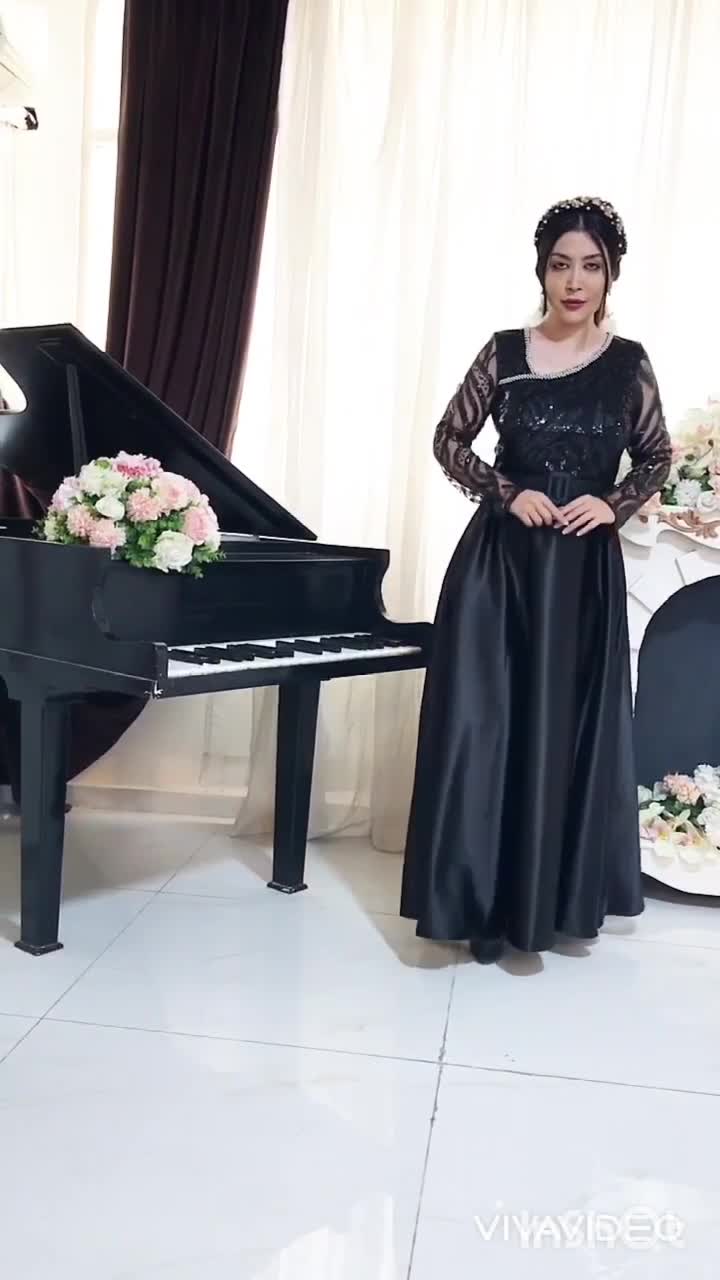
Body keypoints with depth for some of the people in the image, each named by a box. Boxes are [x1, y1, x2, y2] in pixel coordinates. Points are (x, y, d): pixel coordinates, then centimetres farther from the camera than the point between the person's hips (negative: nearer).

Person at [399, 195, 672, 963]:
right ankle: (483, 900, 11)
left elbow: (657, 459, 13)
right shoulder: (505, 353, 1)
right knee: (484, 724, -3)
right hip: (500, 561, -1)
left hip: (584, 571, 1)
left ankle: (550, 898, 22)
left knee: (567, 731, 5)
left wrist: (614, 506, -6)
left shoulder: (629, 365, 4)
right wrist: (507, 492, -9)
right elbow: (450, 440, 6)